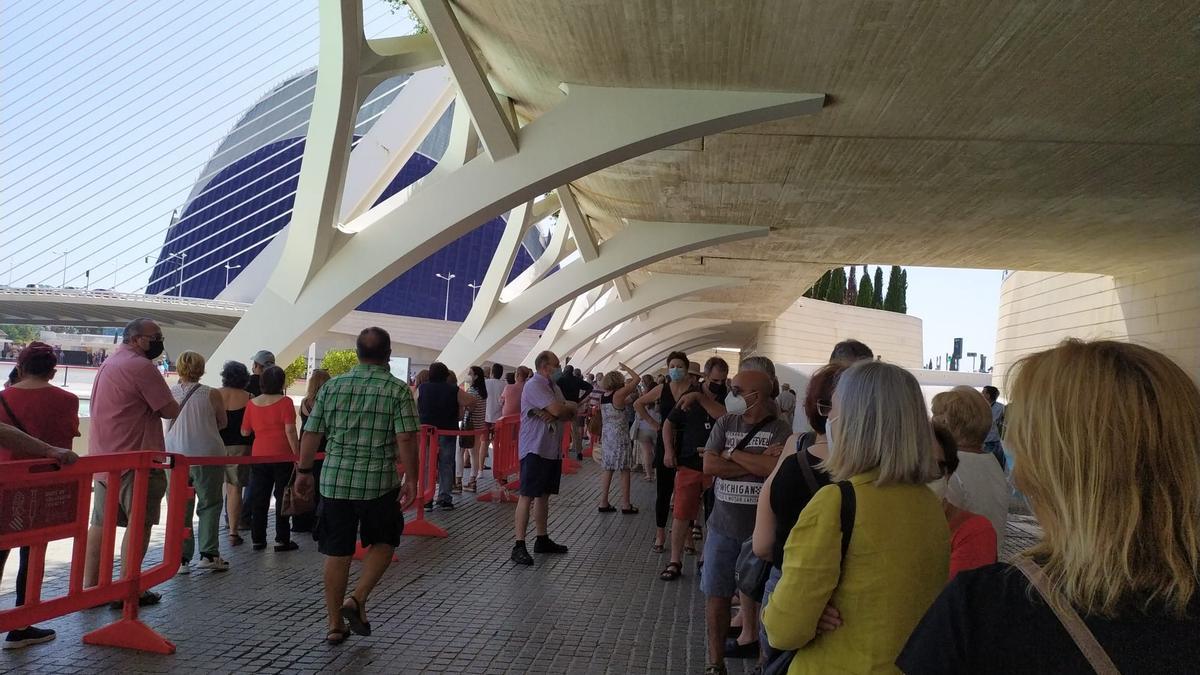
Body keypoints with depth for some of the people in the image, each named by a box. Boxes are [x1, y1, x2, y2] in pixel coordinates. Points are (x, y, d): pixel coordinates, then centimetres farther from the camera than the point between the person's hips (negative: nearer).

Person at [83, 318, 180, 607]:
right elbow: (171, 410, -15)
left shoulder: (108, 364, 18)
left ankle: (90, 587, 14)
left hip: (104, 458, 9)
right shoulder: (141, 366, -13)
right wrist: (170, 403, 7)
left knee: (101, 523, 11)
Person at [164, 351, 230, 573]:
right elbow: (222, 423, 6)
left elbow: (167, 424, 10)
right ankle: (208, 554, 6)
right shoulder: (212, 394, -8)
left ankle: (181, 557, 10)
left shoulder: (169, 393, -3)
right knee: (209, 505, 9)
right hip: (208, 455, -2)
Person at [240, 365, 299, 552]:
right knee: (282, 498, 4)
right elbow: (290, 431, -15)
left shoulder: (252, 403, 4)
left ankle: (258, 539, 16)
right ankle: (282, 540, 6)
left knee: (259, 499, 11)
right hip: (283, 457, -4)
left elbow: (245, 432, 10)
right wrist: (297, 455, -10)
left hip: (259, 456, 4)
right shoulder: (285, 402, -9)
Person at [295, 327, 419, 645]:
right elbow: (406, 440, -14)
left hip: (334, 481, 3)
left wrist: (304, 470, 17)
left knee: (337, 553, 12)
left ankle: (335, 625, 21)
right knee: (383, 543, 19)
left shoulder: (332, 386, 3)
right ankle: (357, 599, 3)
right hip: (379, 482, -3)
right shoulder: (398, 390, -7)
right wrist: (411, 480, -6)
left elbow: (311, 434, 5)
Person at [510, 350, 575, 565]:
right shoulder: (534, 385, -13)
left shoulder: (554, 387, 16)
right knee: (527, 496, -7)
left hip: (552, 450, 9)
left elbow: (569, 415, 8)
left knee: (544, 495, 15)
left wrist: (556, 413, -13)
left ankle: (542, 539, 24)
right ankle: (519, 546, -5)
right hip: (535, 449, -9)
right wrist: (571, 406, -1)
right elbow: (557, 410, -23)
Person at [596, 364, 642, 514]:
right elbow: (637, 378, -8)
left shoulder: (603, 397, 6)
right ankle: (626, 505, 4)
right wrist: (627, 368, 6)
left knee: (607, 469, 10)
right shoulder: (619, 394, -12)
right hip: (620, 435, -6)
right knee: (624, 470, 1)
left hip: (606, 434, 6)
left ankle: (603, 503, 11)